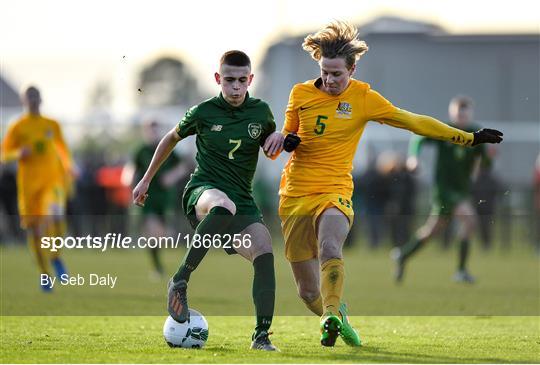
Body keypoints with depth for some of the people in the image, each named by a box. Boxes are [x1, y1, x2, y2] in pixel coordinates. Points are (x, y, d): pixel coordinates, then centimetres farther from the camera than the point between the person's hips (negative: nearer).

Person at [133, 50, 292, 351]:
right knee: (224, 206, -42)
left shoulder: (261, 111, 6)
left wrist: (278, 138, -3)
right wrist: (146, 180, 23)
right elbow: (172, 139, 18)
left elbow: (271, 151, 23)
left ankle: (262, 335, -16)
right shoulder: (204, 112, 0)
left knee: (265, 253, -22)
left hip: (242, 201, 4)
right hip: (203, 192, -4)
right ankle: (180, 281, -30)